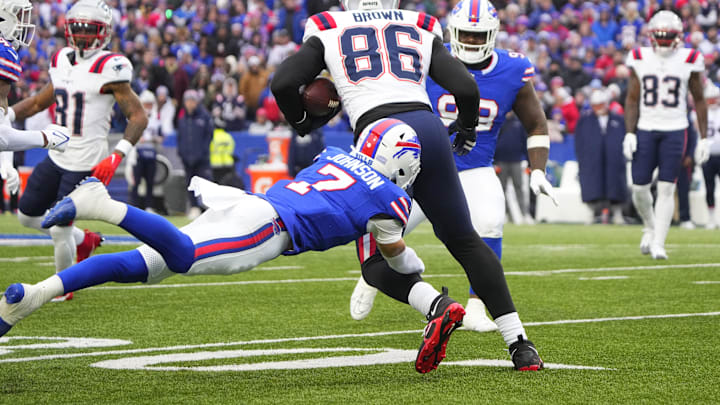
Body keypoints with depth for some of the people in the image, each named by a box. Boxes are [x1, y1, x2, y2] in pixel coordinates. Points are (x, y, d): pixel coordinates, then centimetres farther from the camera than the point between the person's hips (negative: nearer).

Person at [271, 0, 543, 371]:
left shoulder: (328, 33, 17)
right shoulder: (422, 30, 21)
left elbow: (283, 84, 7)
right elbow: (466, 88, 11)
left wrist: (302, 123, 27)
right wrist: (466, 128, 32)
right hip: (428, 128, 3)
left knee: (376, 264, 8)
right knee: (464, 241, 19)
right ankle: (519, 344, 10)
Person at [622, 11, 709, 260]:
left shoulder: (688, 61, -1)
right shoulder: (640, 60, 3)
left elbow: (699, 101, 6)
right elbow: (632, 99, 7)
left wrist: (704, 138, 3)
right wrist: (629, 133, -1)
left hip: (675, 130, -1)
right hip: (645, 129, 2)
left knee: (666, 189, -7)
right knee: (640, 188, 1)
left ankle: (658, 243, -3)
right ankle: (649, 227, 30)